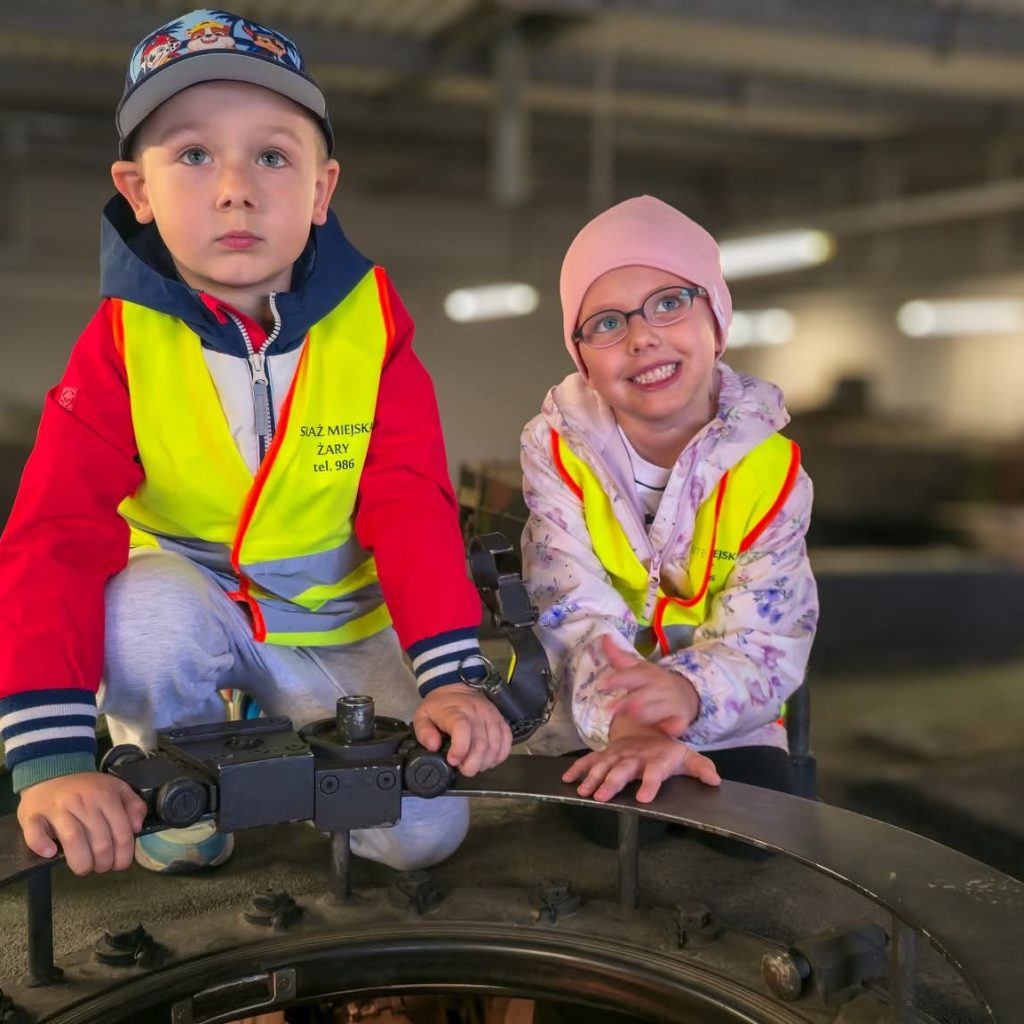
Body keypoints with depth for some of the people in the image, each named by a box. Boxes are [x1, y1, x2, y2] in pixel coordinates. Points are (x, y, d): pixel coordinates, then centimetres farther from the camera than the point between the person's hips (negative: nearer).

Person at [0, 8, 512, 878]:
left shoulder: (371, 324, -16)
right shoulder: (121, 342, -18)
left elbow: (412, 511, -19)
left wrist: (452, 678, -31)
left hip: (342, 629, 1)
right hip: (195, 611, -1)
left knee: (423, 830, -13)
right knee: (145, 608, -36)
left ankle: (290, 750, 20)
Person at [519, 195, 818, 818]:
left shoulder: (770, 464, -6)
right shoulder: (557, 449, -7)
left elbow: (766, 638, -15)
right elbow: (578, 616, -19)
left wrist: (690, 690, -39)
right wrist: (627, 726, -41)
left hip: (728, 735, 2)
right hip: (589, 735, -1)